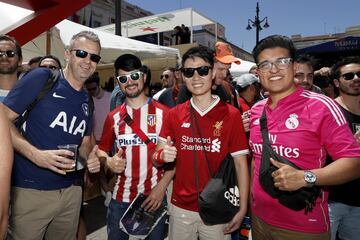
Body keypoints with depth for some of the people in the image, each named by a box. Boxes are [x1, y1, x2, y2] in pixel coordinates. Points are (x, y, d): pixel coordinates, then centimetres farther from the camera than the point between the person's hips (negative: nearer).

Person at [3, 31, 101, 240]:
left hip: (71, 191, 6)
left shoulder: (87, 101, 7)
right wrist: (36, 155, -25)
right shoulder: (41, 78, -11)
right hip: (31, 190, -6)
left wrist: (90, 158, -7)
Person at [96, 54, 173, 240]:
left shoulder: (163, 113, -5)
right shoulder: (114, 117, 4)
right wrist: (108, 161, -9)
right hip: (120, 198, 3)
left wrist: (162, 186, -12)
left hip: (155, 197, -2)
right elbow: (101, 149, 12)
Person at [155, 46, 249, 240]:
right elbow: (156, 157, 2)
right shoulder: (174, 114, -1)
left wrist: (242, 209, -9)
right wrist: (163, 155, -21)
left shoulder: (231, 114, -8)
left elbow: (241, 164, -5)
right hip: (181, 207, 2)